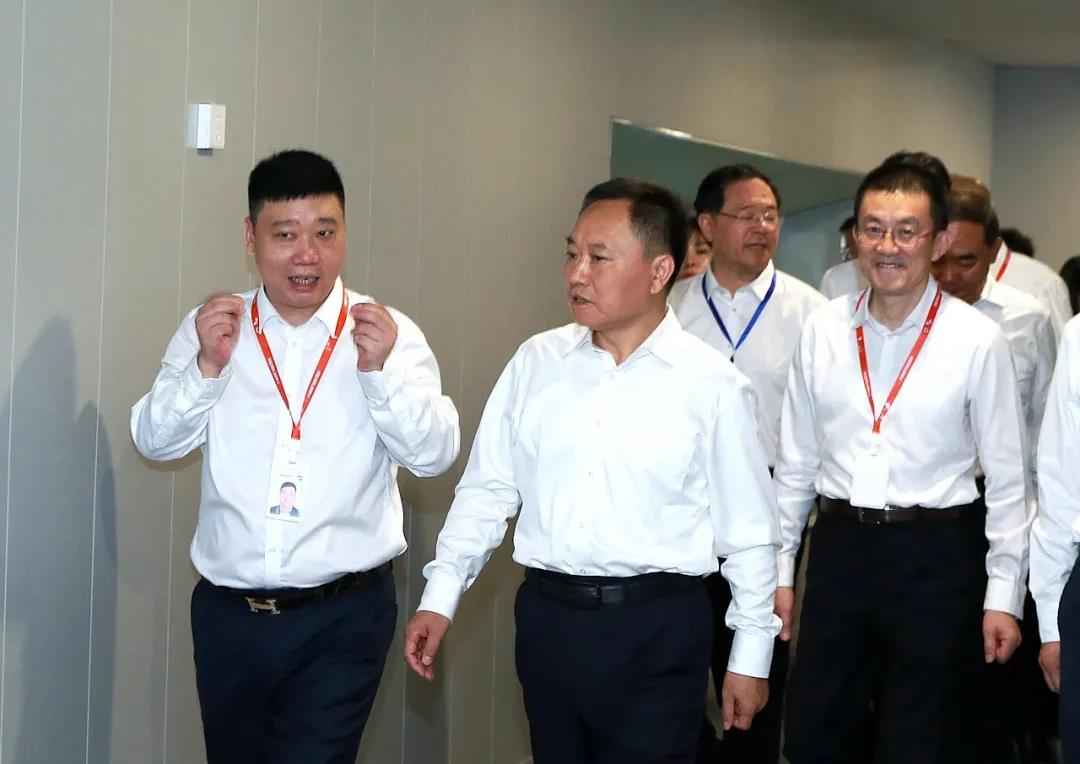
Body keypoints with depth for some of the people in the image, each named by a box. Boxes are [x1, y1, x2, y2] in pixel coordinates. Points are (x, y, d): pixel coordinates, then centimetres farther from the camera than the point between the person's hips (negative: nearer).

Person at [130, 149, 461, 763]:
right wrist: (207, 367, -16)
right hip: (228, 614, 3)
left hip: (341, 621, -3)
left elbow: (435, 455, -9)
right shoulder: (210, 328, 5)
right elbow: (155, 441, 0)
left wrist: (381, 371, -24)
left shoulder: (388, 335, -2)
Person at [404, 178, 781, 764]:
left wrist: (751, 656, 2)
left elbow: (748, 533, -1)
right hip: (546, 619, 3)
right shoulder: (535, 362, 3)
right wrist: (440, 597, 4)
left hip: (657, 630, -3)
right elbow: (488, 489, 9)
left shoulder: (713, 385, -5)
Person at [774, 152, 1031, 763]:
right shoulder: (823, 332, 1)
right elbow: (796, 461, 8)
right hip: (839, 546, 3)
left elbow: (1007, 476, -3)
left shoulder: (977, 340, -8)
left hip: (935, 554, -3)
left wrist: (1003, 595, -4)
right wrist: (780, 568, 9)